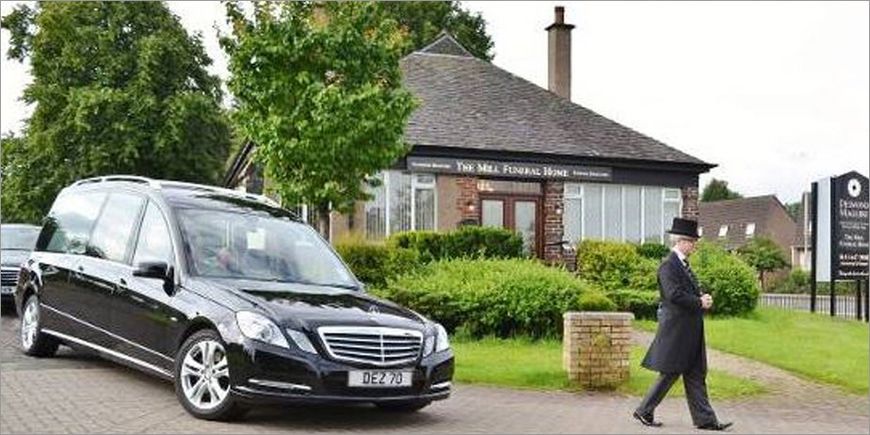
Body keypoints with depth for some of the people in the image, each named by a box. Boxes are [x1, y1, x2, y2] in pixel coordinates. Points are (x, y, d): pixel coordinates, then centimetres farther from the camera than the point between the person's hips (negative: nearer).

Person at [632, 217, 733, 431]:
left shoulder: (683, 264, 16)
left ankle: (705, 419, 11)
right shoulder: (668, 265, -15)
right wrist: (700, 302, -16)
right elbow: (674, 294, -25)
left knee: (696, 375, 9)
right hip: (676, 330, -10)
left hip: (690, 330, 10)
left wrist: (703, 298, 0)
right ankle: (644, 411, 11)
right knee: (669, 374, -2)